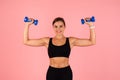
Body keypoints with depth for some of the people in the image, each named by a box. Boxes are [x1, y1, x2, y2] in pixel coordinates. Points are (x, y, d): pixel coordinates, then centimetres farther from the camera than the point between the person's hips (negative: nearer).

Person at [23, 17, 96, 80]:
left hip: (66, 72, 0)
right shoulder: (47, 41, 2)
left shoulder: (71, 41, 0)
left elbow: (92, 42, -2)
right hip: (52, 73, 1)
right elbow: (26, 41, 1)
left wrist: (91, 25, -9)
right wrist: (27, 25, -4)